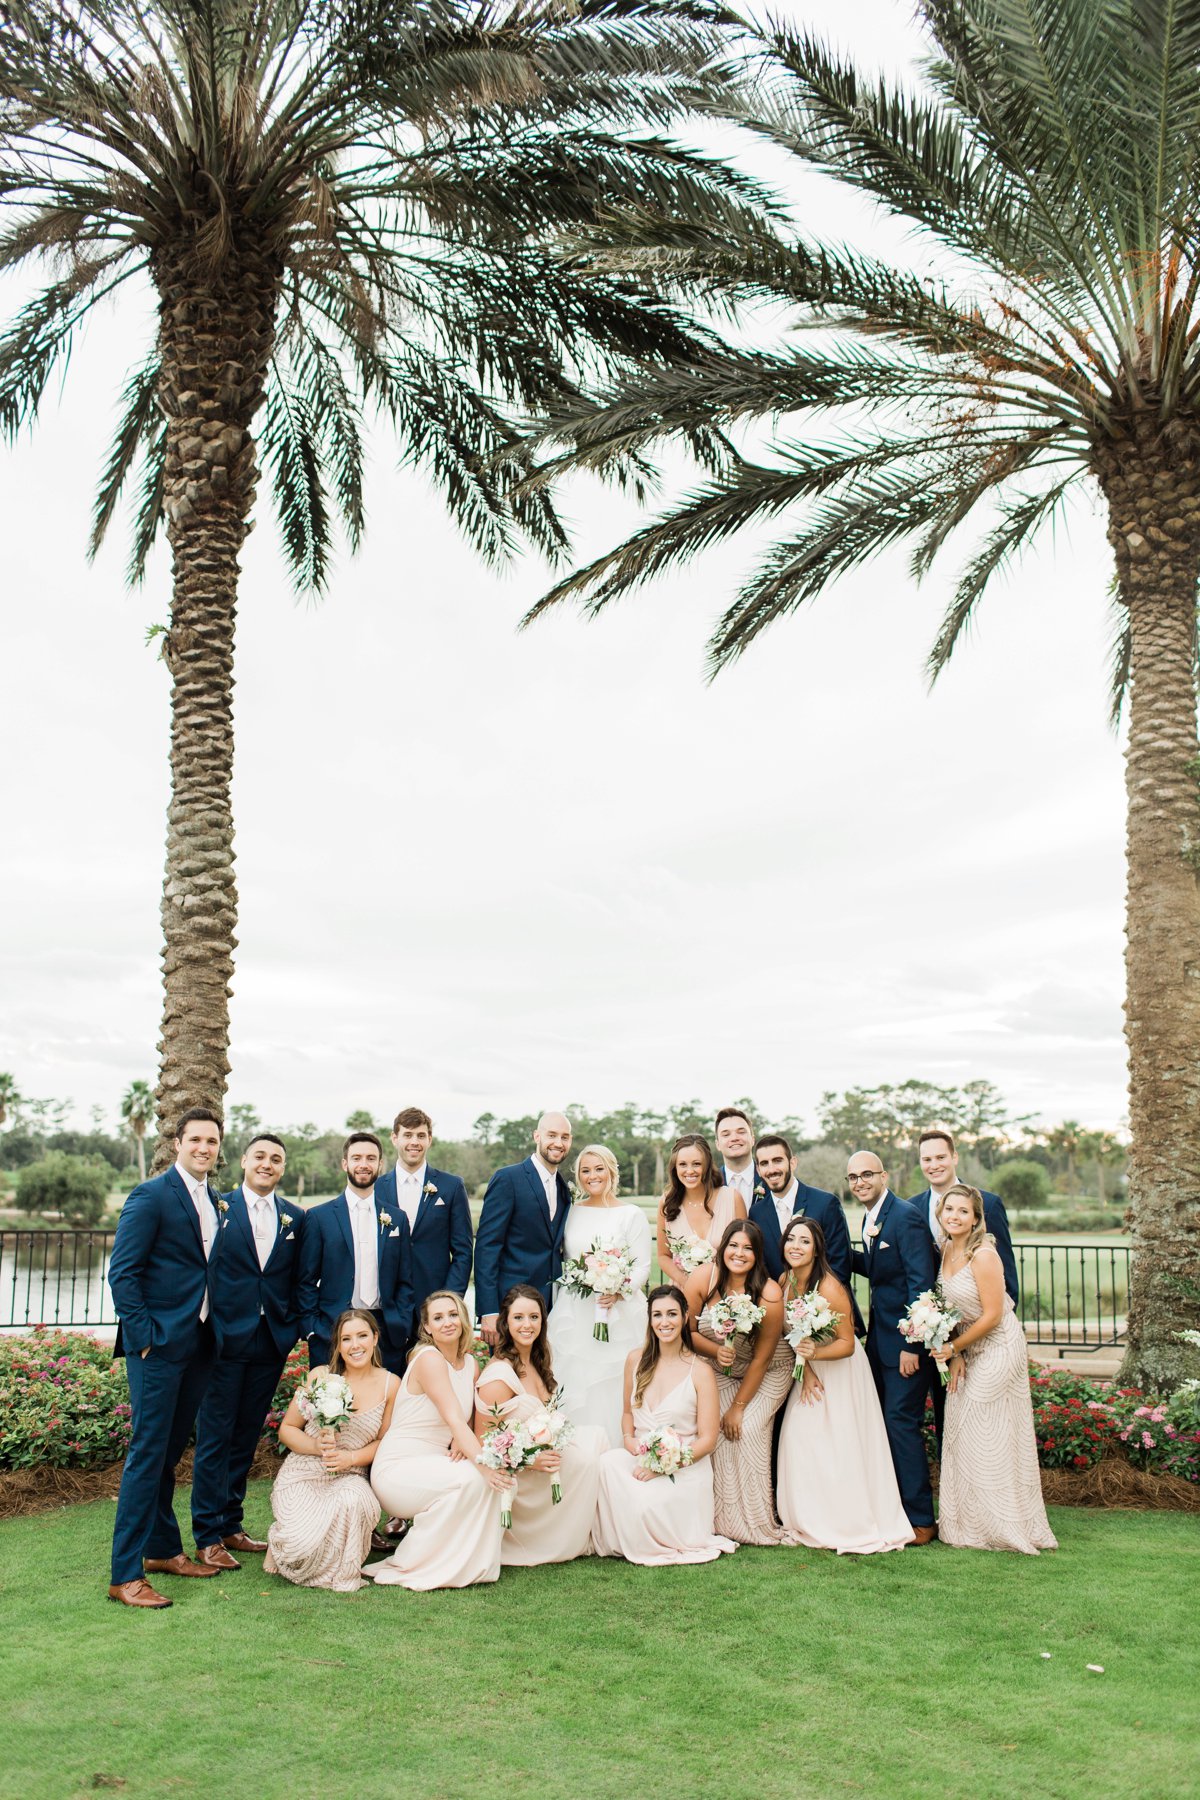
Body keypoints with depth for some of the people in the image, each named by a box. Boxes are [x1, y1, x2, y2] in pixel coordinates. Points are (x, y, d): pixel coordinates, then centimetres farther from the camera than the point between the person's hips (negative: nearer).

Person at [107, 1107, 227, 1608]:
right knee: (148, 1452, -5)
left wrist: (214, 1332, 10)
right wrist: (143, 1336, -15)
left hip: (198, 1345, 7)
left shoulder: (215, 1202, 13)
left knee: (170, 1451, 17)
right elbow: (121, 1273, -12)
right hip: (158, 1345, -7)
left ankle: (163, 1549, 28)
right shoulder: (151, 1196, -9)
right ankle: (126, 1575, 2)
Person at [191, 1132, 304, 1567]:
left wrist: (294, 1323, 0)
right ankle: (207, 1537, 10)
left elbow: (299, 1279, 12)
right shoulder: (218, 1208, -2)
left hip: (271, 1343, 4)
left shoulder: (295, 1218, 9)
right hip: (225, 1339, -4)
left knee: (247, 1436, 13)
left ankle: (231, 1525, 25)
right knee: (215, 1437, 2)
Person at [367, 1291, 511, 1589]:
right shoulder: (429, 1359, -18)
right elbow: (454, 1419, -27)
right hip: (398, 1469, -7)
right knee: (468, 1476, -29)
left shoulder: (470, 1364, 7)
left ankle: (469, 1563, -1)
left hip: (433, 1464, 7)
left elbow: (466, 1420, 10)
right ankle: (406, 1565, -13)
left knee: (490, 1479, -17)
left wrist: (460, 1442, -13)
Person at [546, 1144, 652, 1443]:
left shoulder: (632, 1214, 0)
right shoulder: (571, 1213, 11)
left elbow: (642, 1267, -4)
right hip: (573, 1315, 3)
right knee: (576, 1392, 3)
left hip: (618, 1315, -3)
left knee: (614, 1392, -3)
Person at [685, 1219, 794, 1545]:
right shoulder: (702, 1279, -20)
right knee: (718, 1432, -16)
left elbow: (760, 1358, -19)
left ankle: (759, 1522, -4)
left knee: (749, 1430, -19)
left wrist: (738, 1406, -14)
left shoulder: (769, 1294, -26)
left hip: (767, 1372, -2)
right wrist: (716, 1351, -28)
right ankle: (726, 1521, -2)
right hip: (720, 1371, 2)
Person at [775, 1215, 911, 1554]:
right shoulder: (785, 1281, -6)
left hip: (840, 1371, -7)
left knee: (839, 1448, -3)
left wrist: (815, 1353, -38)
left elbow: (847, 1344, -23)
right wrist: (805, 1370, -8)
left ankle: (852, 1526, 12)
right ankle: (811, 1523, 22)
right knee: (800, 1441, 7)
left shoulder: (830, 1288, -27)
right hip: (809, 1371, 7)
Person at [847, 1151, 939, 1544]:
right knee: (882, 1422, 13)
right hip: (880, 1335, 9)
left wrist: (911, 1345, -22)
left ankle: (920, 1521, 3)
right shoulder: (872, 1218, 12)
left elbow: (921, 1283, -20)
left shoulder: (905, 1217, -16)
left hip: (905, 1338, -9)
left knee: (901, 1422, -7)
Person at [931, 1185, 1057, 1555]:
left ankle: (1003, 1527, 12)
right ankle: (970, 1523, 22)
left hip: (998, 1348, -8)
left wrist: (954, 1348, -12)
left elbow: (992, 1315, -20)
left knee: (987, 1436, -2)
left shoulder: (983, 1255, -20)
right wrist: (956, 1355, 0)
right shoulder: (947, 1251, 5)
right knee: (962, 1435, 11)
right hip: (969, 1350, 8)